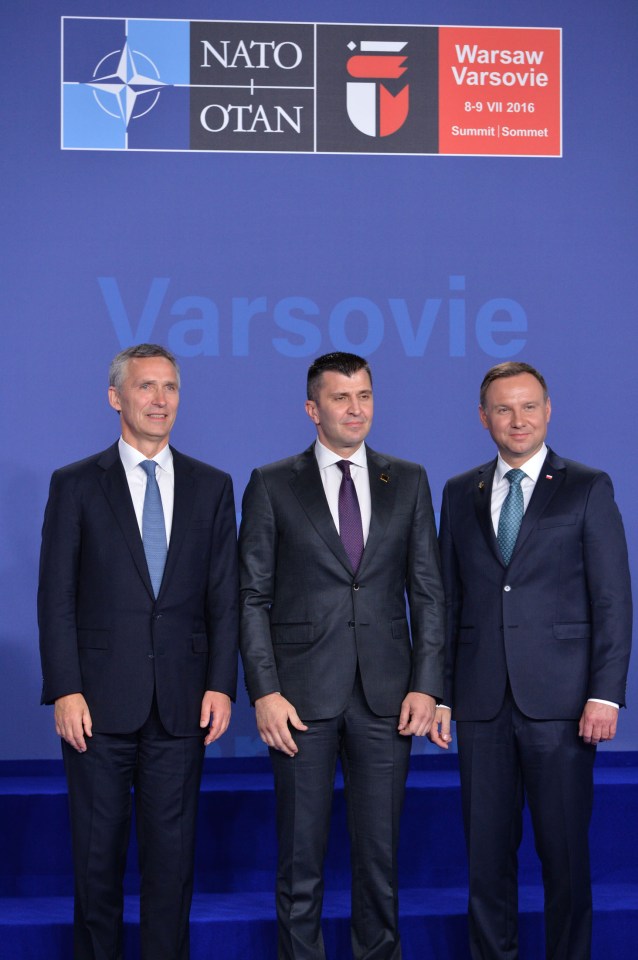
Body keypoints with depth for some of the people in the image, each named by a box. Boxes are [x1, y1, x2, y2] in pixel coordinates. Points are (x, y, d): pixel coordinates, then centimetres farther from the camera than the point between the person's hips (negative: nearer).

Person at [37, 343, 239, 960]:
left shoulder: (211, 487, 9)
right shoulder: (76, 485, 2)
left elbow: (224, 597, 7)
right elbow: (56, 598, -1)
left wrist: (220, 684, -1)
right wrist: (65, 690, -9)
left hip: (181, 700, 2)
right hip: (100, 699, -1)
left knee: (172, 847, 6)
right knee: (98, 849, 6)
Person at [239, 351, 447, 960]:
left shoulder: (408, 482, 9)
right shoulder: (272, 485, 3)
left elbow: (428, 591, 8)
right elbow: (253, 597, 0)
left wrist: (426, 684, -1)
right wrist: (264, 692, -8)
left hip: (386, 697, 2)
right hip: (303, 694, -2)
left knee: (380, 851, 8)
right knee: (300, 854, 5)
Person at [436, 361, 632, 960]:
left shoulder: (588, 489, 3)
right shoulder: (460, 494, 13)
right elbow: (449, 600, 12)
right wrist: (440, 693, 7)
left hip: (559, 700, -3)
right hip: (482, 701, 3)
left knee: (565, 851, 2)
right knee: (486, 850, 8)